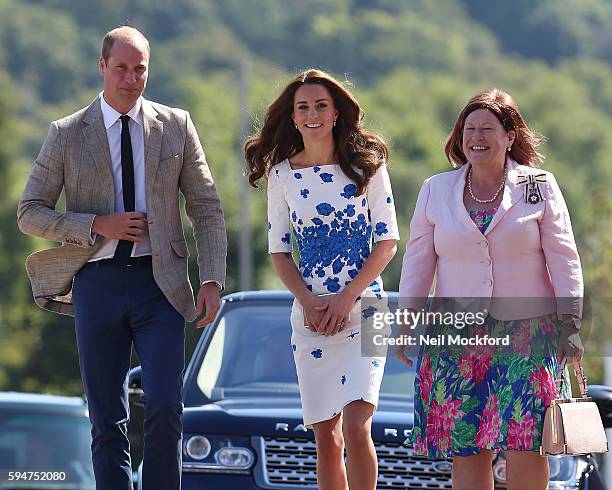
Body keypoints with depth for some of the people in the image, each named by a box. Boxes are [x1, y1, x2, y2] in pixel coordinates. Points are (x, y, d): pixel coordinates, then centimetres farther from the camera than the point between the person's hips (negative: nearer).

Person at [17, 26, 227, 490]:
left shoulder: (176, 126, 6)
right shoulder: (67, 134, 4)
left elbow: (207, 209, 8)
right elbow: (30, 213, 5)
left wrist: (212, 280, -3)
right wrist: (97, 225, -10)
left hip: (159, 283, 0)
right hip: (97, 282, 0)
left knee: (165, 407, -13)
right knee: (107, 420, 4)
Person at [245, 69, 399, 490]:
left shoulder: (366, 165, 1)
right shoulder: (282, 174, 6)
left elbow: (388, 241, -1)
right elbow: (279, 251, 9)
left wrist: (347, 298, -11)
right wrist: (309, 302, -8)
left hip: (364, 309, -2)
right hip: (311, 318, 2)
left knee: (356, 427, -16)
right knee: (326, 438, 4)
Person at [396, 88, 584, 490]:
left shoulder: (538, 186, 3)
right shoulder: (436, 191, 9)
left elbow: (562, 258, 2)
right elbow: (418, 261, 11)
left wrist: (570, 325, -3)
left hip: (526, 333, -2)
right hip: (457, 335, 2)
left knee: (525, 442, -13)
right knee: (465, 446, -1)